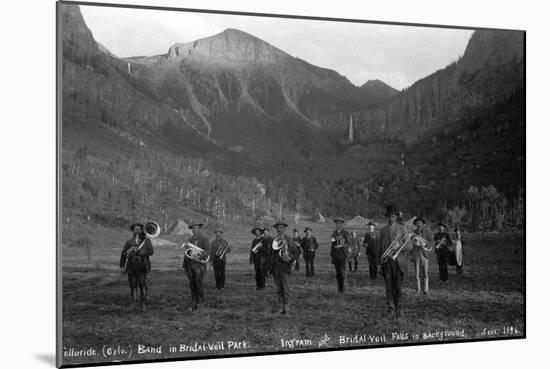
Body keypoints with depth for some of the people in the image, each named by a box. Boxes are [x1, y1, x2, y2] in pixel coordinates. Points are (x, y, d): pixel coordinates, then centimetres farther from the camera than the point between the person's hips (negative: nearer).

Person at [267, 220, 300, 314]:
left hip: (284, 266, -3)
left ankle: (286, 306, -3)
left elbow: (297, 253, 5)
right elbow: (269, 253, 17)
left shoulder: (289, 240, 3)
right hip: (274, 267, 3)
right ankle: (281, 306, 13)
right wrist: (269, 265, 8)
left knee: (285, 287, -10)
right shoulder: (273, 240, 12)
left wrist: (290, 259, -12)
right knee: (279, 288, 7)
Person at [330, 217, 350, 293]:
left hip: (343, 254, -4)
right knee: (337, 272, 5)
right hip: (335, 255, 4)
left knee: (342, 271, -9)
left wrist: (341, 245, -28)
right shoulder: (334, 233, 11)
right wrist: (331, 255, 15)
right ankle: (339, 288, 11)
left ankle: (341, 289, -6)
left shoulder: (345, 233, -4)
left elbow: (348, 244, -10)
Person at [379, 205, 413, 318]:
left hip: (398, 261, -2)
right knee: (389, 287, -2)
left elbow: (409, 246, 1)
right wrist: (380, 261, 10)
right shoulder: (383, 230, 13)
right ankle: (391, 310, 3)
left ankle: (398, 309, 14)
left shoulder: (402, 229, 5)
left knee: (398, 287, -1)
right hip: (386, 261, 2)